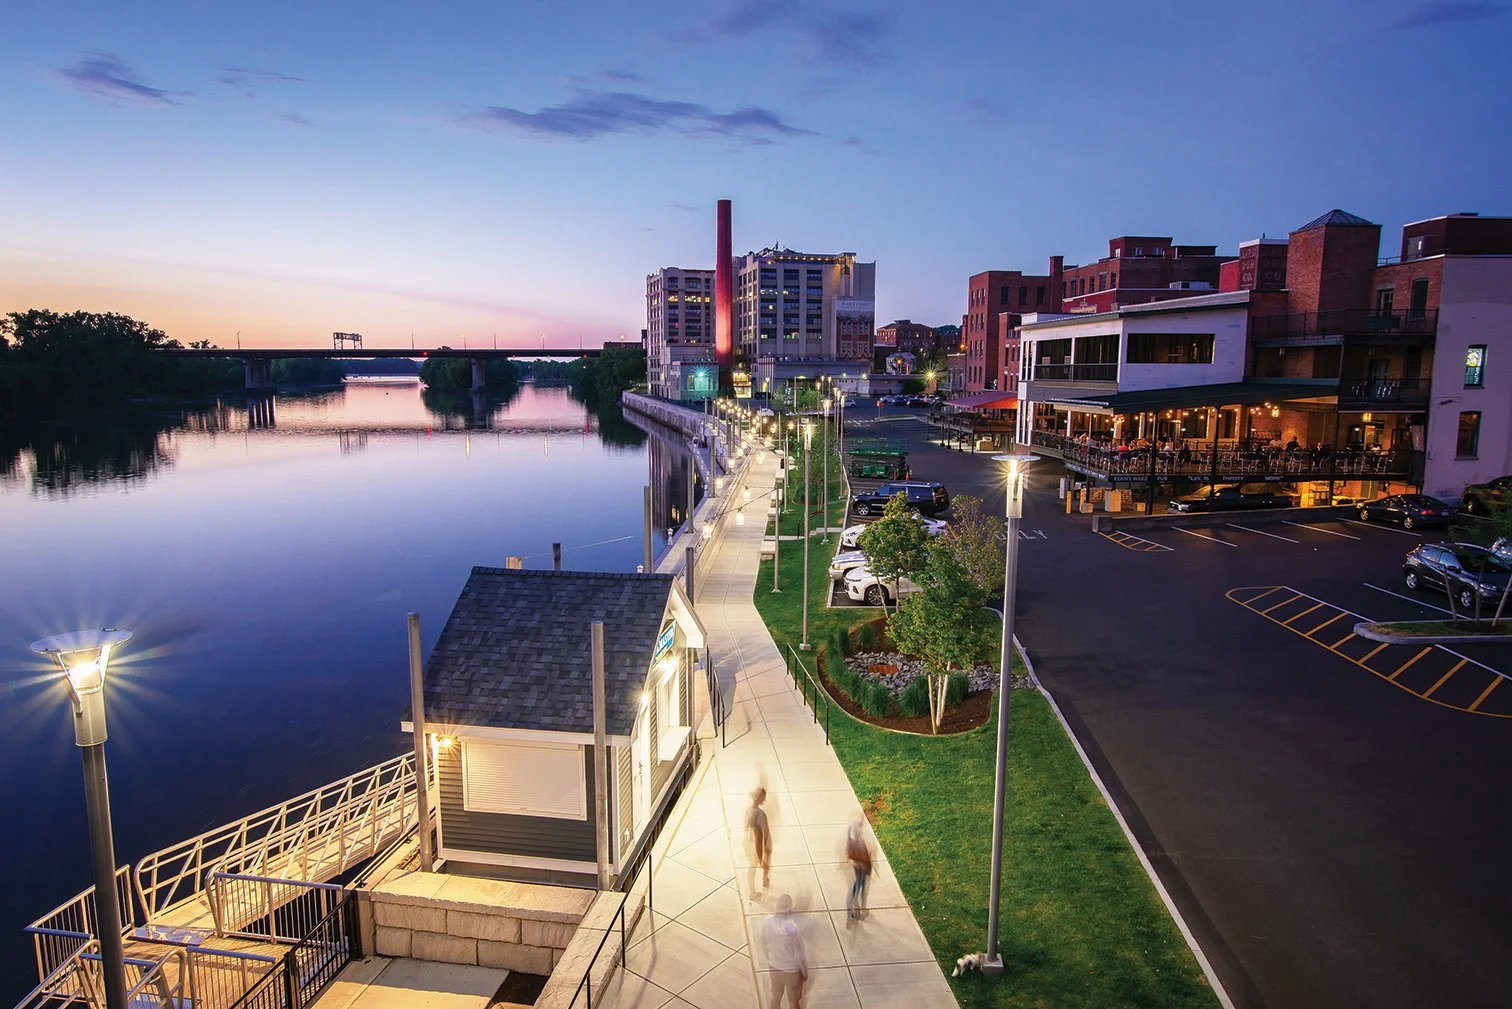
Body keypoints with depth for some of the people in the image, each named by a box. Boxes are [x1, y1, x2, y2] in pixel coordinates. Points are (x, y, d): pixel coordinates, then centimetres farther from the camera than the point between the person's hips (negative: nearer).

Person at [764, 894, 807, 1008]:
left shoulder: (767, 921, -19)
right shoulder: (792, 928, -34)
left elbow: (764, 943, -1)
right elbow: (799, 954, -21)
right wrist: (805, 972, -3)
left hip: (774, 966, 4)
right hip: (791, 970, -4)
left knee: (775, 997, 27)